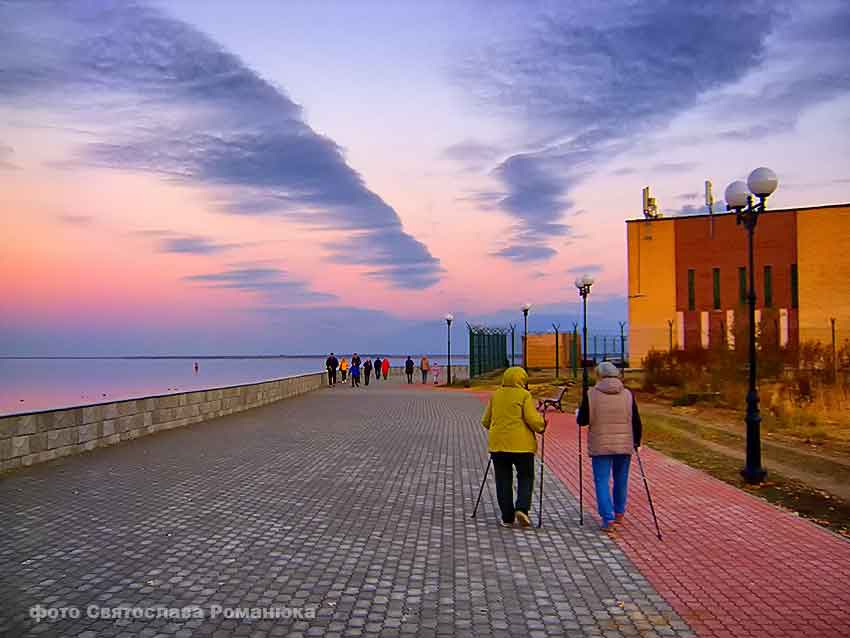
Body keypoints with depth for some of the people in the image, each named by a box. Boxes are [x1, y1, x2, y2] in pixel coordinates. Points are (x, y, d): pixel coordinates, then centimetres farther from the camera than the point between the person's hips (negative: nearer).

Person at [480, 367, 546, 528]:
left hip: (498, 444, 4)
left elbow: (486, 421, 13)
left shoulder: (495, 395, 8)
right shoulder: (524, 395, -5)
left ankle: (507, 518, 10)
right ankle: (522, 508, -6)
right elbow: (533, 420, -12)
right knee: (525, 477, 11)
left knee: (503, 481, 9)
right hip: (521, 444, -3)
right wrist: (541, 426, 8)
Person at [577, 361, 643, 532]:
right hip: (624, 445, 3)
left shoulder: (591, 394, -8)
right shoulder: (627, 394, 0)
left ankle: (608, 519, -5)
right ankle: (619, 513, 33)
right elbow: (636, 422, 4)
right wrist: (636, 442, 16)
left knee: (602, 481, 3)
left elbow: (582, 420, -5)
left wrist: (579, 412, 17)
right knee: (621, 479, 19)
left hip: (600, 446, -3)